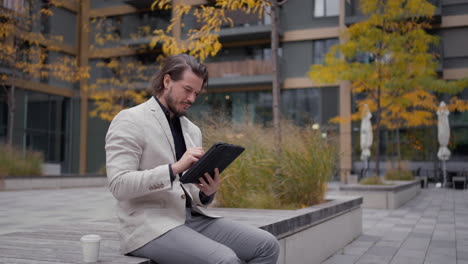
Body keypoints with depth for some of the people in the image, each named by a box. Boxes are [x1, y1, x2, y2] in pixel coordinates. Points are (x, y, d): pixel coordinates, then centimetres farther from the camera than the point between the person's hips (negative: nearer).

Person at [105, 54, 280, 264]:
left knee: (267, 245, -9)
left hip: (192, 217, 7)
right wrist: (174, 168, -25)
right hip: (150, 226, -7)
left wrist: (207, 193, -6)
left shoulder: (192, 130, 15)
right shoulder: (129, 121, -6)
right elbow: (119, 185, -17)